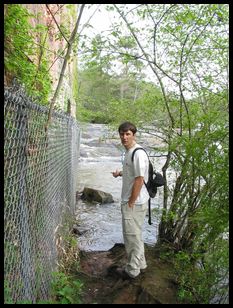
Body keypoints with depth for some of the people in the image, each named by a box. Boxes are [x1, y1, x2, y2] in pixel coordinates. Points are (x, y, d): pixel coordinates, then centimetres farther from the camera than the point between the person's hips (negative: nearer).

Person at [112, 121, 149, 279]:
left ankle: (132, 270, 22)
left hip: (135, 203, -10)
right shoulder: (129, 152, 10)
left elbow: (139, 179, -23)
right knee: (136, 235, 21)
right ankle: (140, 264, 37)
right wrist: (120, 173, 9)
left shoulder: (138, 153, -21)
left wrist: (130, 203, -19)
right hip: (131, 201, 10)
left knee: (132, 236, 5)